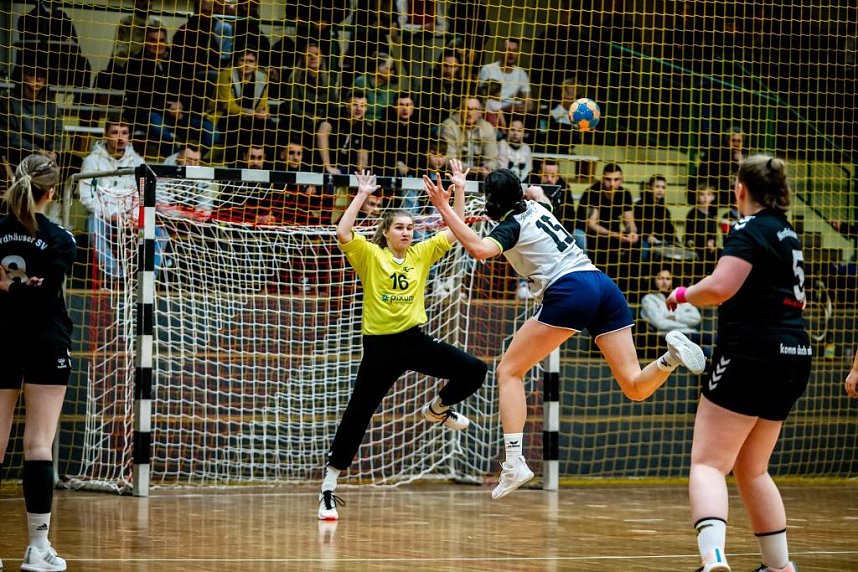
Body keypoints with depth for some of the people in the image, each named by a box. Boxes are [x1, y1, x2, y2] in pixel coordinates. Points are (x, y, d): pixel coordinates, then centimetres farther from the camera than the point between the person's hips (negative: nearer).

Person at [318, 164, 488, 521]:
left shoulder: (421, 254, 8)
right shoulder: (370, 255, -4)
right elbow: (343, 234, -21)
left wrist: (459, 189, 1)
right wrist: (362, 196, -18)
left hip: (415, 340, 4)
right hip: (380, 345, -4)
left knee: (473, 371, -11)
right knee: (357, 415, -5)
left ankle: (437, 410, 20)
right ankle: (328, 490, 4)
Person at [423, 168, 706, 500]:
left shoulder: (511, 225, 4)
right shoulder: (536, 207, 24)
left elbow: (480, 249, -19)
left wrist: (445, 210, -13)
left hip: (569, 292, -7)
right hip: (603, 284, 7)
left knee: (509, 371, 4)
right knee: (635, 387, 2)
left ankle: (514, 463, -11)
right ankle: (671, 355, -30)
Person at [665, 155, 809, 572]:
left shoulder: (750, 231, -10)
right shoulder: (786, 233, 17)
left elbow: (719, 287, -23)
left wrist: (683, 295, -5)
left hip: (751, 354, -9)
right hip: (792, 354, 9)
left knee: (707, 462, -12)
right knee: (752, 469, 20)